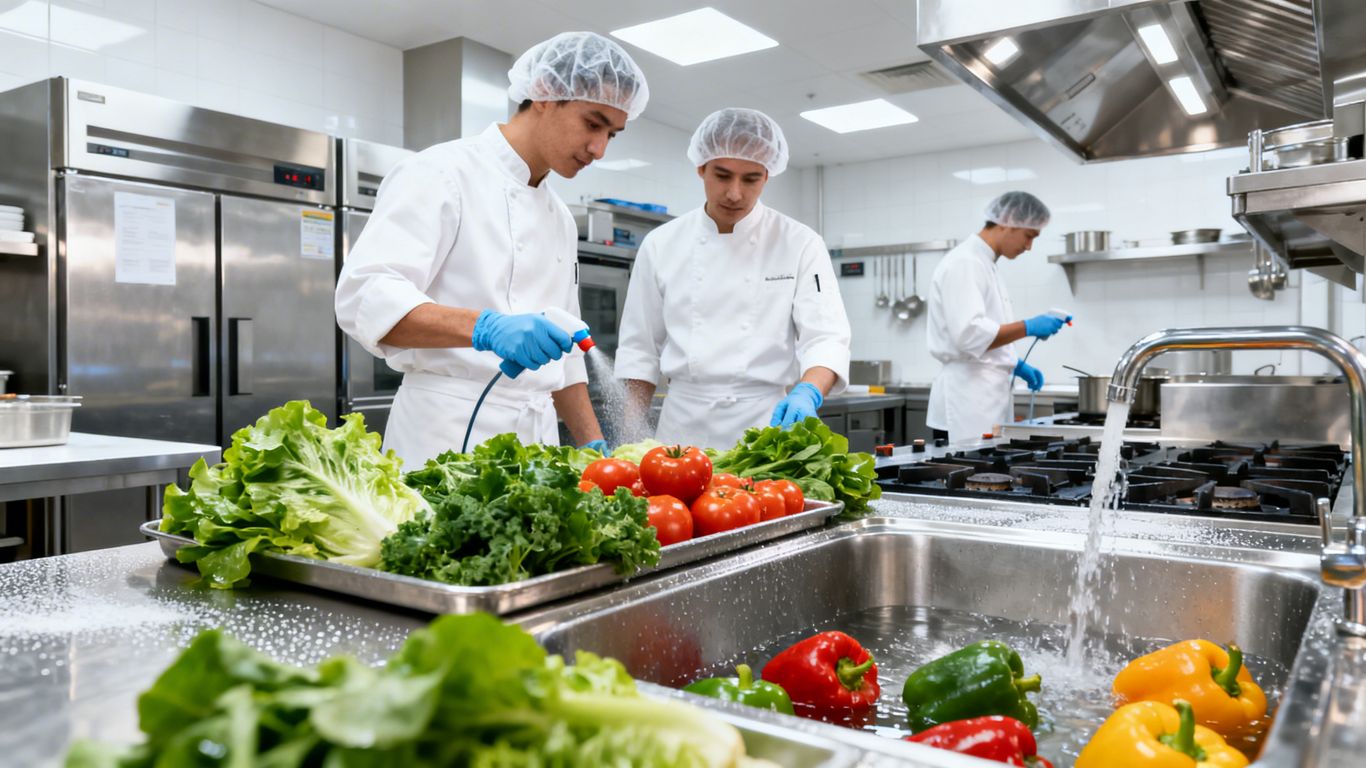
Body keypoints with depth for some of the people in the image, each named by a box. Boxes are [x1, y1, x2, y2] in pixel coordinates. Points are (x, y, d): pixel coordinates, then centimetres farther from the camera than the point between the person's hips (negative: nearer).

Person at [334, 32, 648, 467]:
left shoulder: (561, 219, 17)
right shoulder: (442, 173, -6)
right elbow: (366, 298, -18)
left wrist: (594, 446, 13)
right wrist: (485, 328, -32)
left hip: (536, 443, 7)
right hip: (448, 438, -7)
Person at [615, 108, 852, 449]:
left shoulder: (801, 244, -2)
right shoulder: (661, 245, 3)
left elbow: (826, 338, -10)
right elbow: (640, 353, 6)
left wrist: (806, 394, -30)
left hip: (768, 422, -1)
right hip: (683, 425, 2)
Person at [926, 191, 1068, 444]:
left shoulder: (984, 264, 18)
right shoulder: (964, 263, -13)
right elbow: (970, 335, -23)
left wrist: (1015, 365, 15)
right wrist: (1028, 327, -21)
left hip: (987, 401, 10)